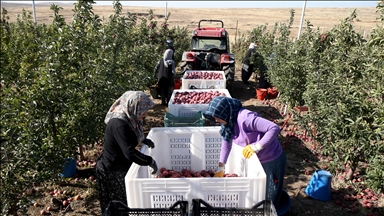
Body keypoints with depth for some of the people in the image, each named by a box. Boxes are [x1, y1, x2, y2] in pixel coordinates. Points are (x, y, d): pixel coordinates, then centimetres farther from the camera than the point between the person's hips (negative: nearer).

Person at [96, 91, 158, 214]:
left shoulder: (128, 117, -6)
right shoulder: (118, 124, -33)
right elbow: (130, 152, -37)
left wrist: (143, 140, 1)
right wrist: (150, 161, -26)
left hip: (122, 166, 8)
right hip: (111, 171, -8)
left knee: (125, 203, 24)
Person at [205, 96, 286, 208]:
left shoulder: (245, 117, -30)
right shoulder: (229, 122, -3)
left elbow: (275, 128, -33)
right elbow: (226, 145, 8)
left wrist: (256, 146, -35)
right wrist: (220, 168, 12)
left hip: (272, 160, -8)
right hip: (256, 160, 8)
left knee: (269, 197, 8)